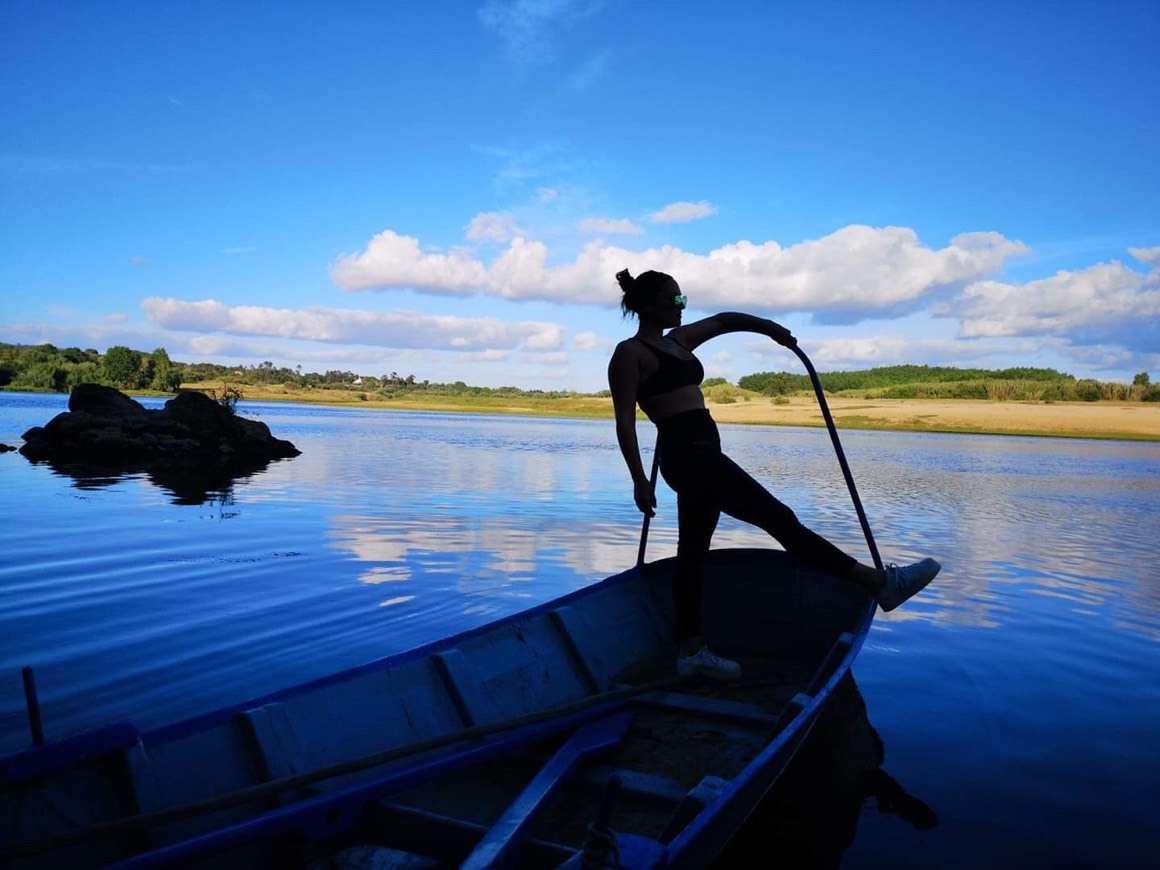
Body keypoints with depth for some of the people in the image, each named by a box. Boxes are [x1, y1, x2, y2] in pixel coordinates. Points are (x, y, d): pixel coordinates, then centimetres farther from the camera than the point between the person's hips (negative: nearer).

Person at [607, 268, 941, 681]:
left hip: (701, 452, 10)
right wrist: (639, 480, -16)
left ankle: (692, 651, 18)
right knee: (777, 517, -11)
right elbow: (625, 420, -11)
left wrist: (766, 326, 14)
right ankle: (880, 582, -9)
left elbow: (722, 320, 30)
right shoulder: (630, 353, -5)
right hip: (686, 451, -10)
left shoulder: (677, 340, 19)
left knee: (694, 550, 11)